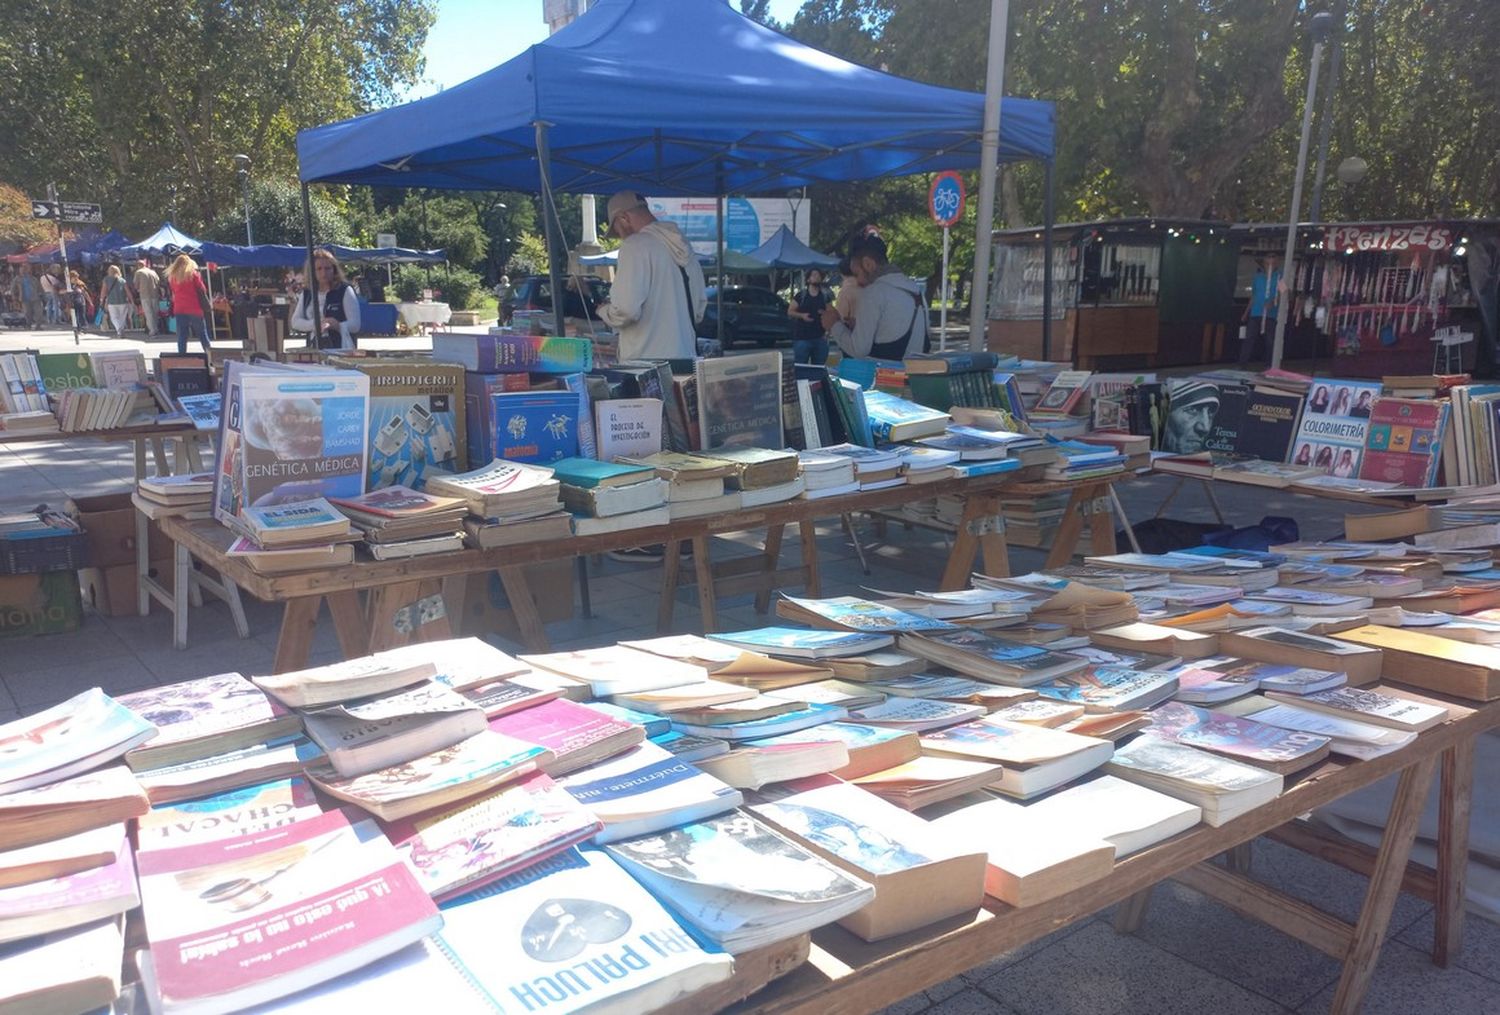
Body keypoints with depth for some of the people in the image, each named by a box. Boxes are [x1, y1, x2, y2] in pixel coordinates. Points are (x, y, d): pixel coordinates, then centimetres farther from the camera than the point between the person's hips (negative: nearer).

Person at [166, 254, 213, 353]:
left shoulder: (171, 276, 8)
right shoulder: (194, 274, -1)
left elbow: (171, 294, 12)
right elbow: (202, 291, -3)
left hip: (179, 310, 2)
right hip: (195, 309, -2)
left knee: (182, 337, 3)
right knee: (203, 335, 6)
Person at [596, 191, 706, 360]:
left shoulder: (636, 246, -10)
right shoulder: (683, 246, 14)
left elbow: (626, 309, -19)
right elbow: (699, 310, 19)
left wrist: (604, 311, 1)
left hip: (646, 363, -7)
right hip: (686, 357, 8)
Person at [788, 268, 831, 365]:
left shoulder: (825, 296, 11)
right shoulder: (801, 295, 4)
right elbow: (790, 312, 4)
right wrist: (802, 315, -14)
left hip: (820, 338, 3)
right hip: (802, 338, -3)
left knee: (819, 368, 6)